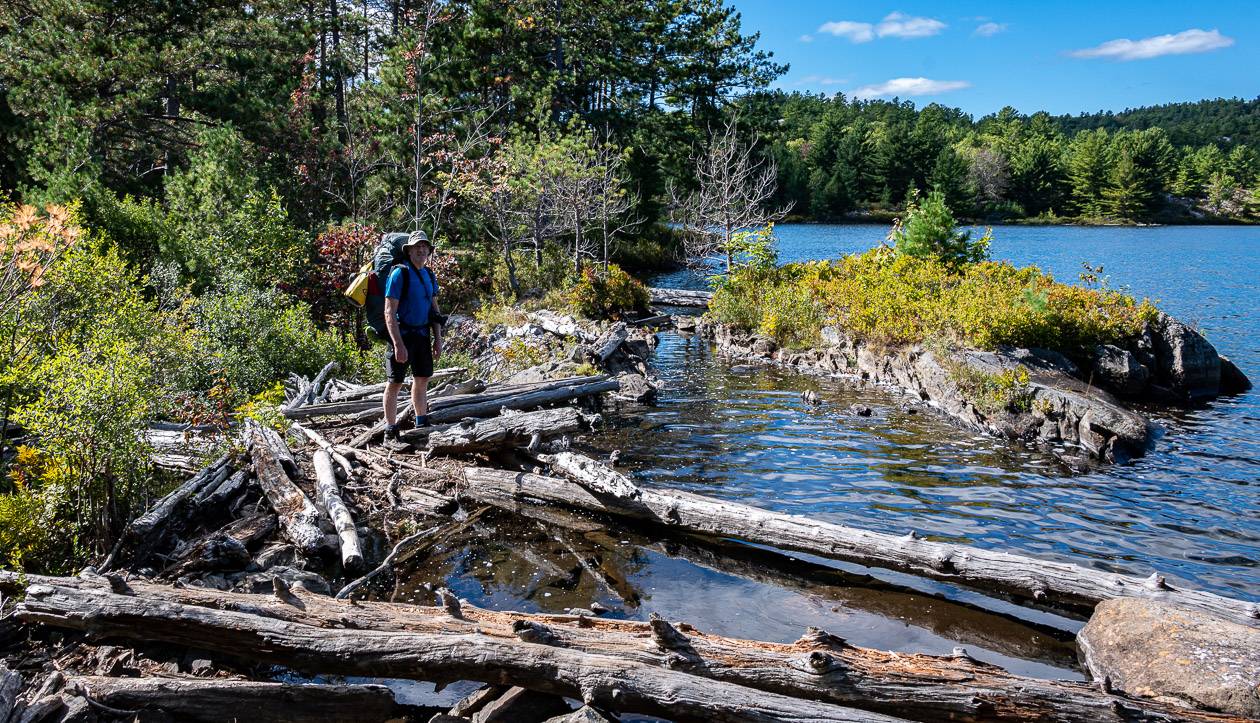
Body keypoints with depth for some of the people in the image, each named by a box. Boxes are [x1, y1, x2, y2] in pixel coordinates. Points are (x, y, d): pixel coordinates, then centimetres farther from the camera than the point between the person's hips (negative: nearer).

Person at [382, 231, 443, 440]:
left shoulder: (429, 275, 9)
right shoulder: (400, 274, -13)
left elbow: (434, 308, 17)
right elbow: (389, 312, -18)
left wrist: (438, 339, 10)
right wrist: (398, 344, -23)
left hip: (422, 334, 7)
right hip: (401, 334, -7)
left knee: (422, 379, 13)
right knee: (395, 382, -1)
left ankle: (422, 426, 24)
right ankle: (390, 431, 5)